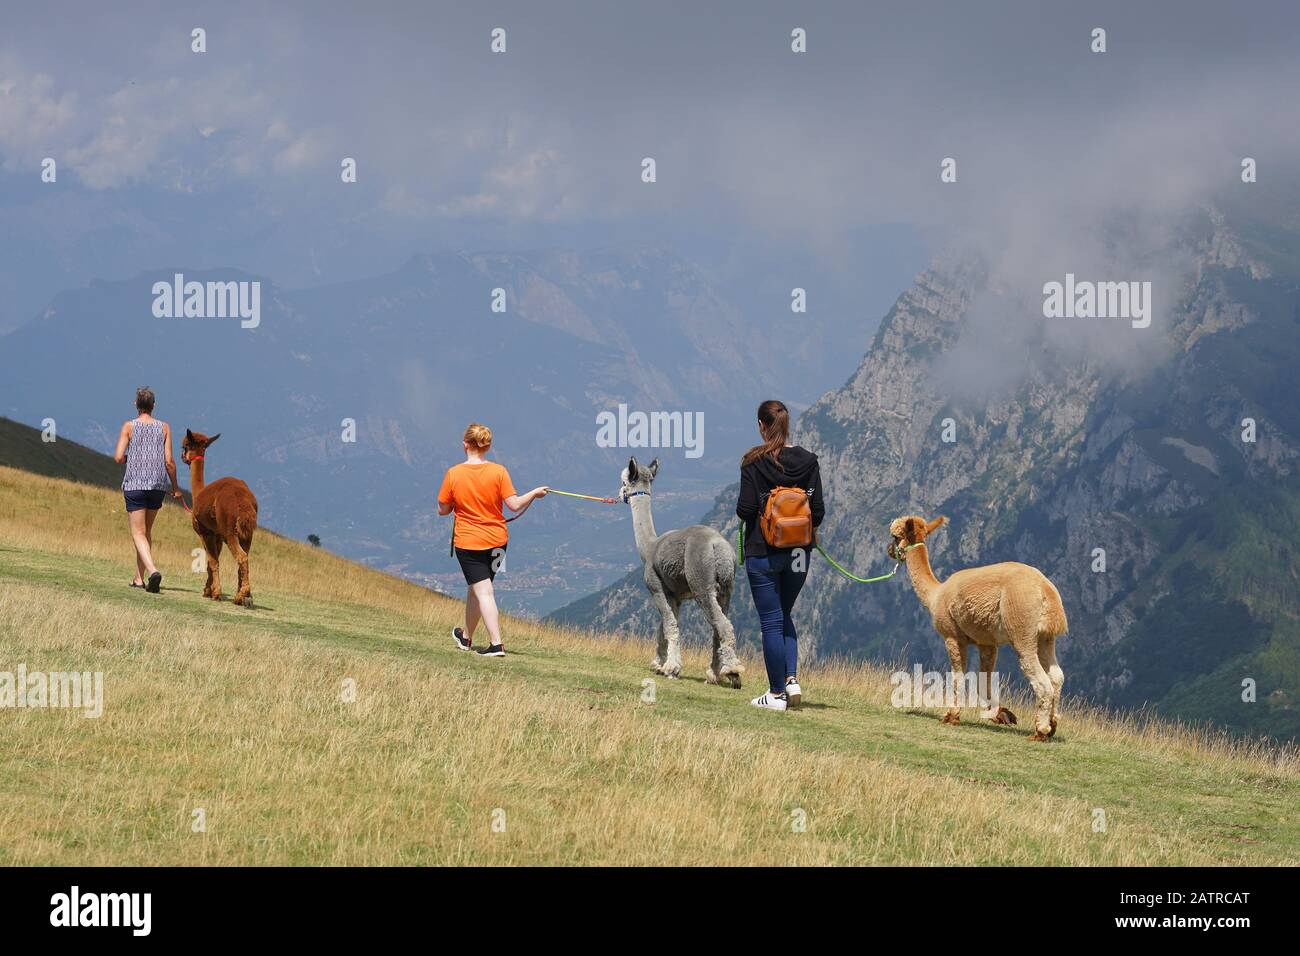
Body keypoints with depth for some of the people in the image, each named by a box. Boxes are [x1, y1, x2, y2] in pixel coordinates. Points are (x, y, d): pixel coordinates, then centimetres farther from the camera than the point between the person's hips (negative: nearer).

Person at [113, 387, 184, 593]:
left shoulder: (129, 426, -3)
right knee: (147, 531, 17)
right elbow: (169, 461, -1)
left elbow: (118, 457, -9)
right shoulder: (164, 428, 3)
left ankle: (152, 570, -27)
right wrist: (175, 486, 11)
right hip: (158, 485, 3)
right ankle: (139, 577, 20)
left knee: (139, 533, -4)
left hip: (134, 485, -3)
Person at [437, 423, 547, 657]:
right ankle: (466, 637, 36)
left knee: (483, 592, -4)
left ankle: (496, 644, -14)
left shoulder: (453, 474, -10)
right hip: (497, 540, 3)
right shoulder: (498, 472, -9)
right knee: (476, 588, 20)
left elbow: (443, 510, -2)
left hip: (467, 543, -3)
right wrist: (535, 493, 6)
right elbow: (514, 505, -10)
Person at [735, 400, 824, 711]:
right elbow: (818, 511, -1)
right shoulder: (807, 461, -1)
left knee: (771, 622, 3)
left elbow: (746, 508, -14)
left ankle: (776, 693, 7)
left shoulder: (754, 461, -11)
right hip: (798, 554, 4)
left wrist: (744, 512, 9)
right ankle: (792, 677, 6)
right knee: (784, 616, 21)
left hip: (762, 553, -4)